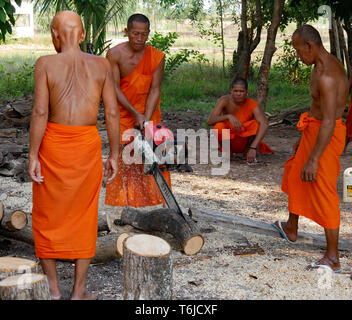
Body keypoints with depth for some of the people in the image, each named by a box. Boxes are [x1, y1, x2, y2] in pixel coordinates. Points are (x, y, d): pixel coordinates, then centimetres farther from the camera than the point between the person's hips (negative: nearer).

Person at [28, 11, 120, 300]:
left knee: (48, 214, 14)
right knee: (84, 217, 12)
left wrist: (32, 156, -8)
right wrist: (114, 155, 4)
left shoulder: (45, 64, -7)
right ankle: (79, 292, 18)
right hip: (88, 145, 2)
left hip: (53, 144, -1)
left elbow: (40, 112, -13)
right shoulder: (101, 65, -1)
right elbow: (112, 113, -3)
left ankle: (53, 289, 22)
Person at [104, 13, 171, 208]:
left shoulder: (157, 57, -7)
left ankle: (160, 203, 8)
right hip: (123, 114, -1)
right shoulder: (114, 55, -11)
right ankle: (124, 205, 4)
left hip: (150, 113, 1)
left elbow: (154, 90, -10)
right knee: (124, 161, -3)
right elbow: (115, 89, -12)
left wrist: (146, 119, -21)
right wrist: (136, 114, -19)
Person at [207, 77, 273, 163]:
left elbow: (264, 124, -37)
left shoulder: (252, 104, -22)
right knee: (218, 127, -30)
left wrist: (253, 148, -48)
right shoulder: (225, 100, -20)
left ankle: (247, 151, -3)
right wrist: (228, 116, -46)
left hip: (245, 139, 0)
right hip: (228, 138, 0)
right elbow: (210, 121, -29)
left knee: (256, 124, -27)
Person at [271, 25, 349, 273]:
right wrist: (305, 139, 26)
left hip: (326, 136, -11)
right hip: (315, 131, 11)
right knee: (295, 176, 26)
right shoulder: (327, 65, 8)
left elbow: (329, 122, -30)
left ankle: (333, 258, 7)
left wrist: (313, 159, -29)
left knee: (323, 193, -3)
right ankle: (291, 229, 46)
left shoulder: (326, 75, -26)